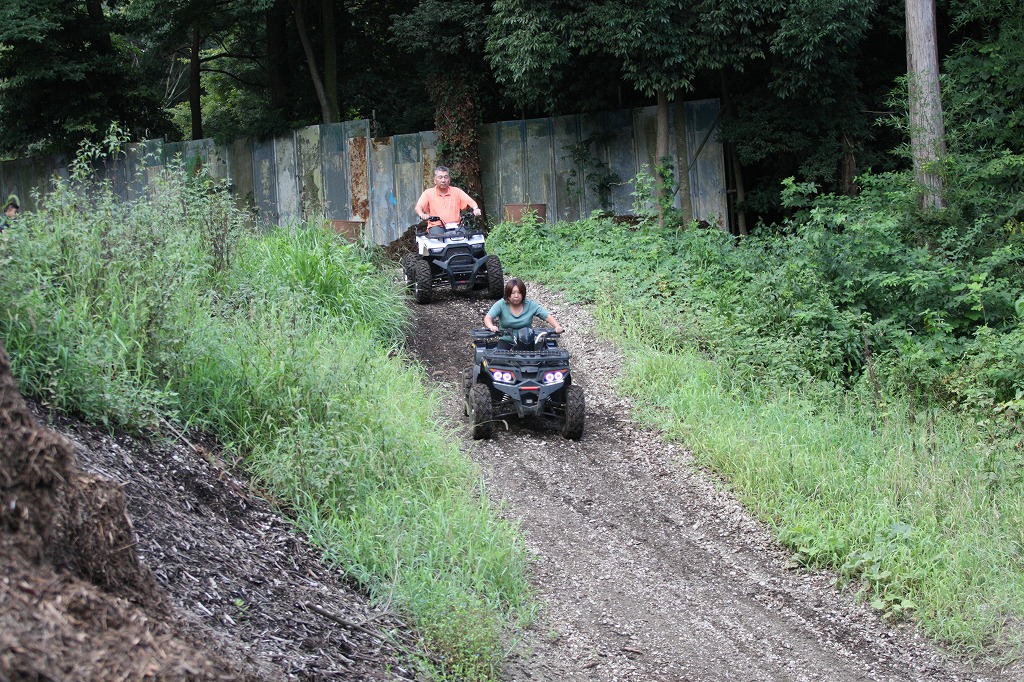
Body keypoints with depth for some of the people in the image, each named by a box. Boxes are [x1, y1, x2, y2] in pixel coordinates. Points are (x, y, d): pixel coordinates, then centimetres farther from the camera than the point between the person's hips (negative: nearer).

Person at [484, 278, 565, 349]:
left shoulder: (531, 305, -4)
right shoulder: (501, 305, -7)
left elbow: (548, 316, -8)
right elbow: (488, 318, -19)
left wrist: (557, 327, -29)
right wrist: (491, 327, -43)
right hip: (506, 340, -1)